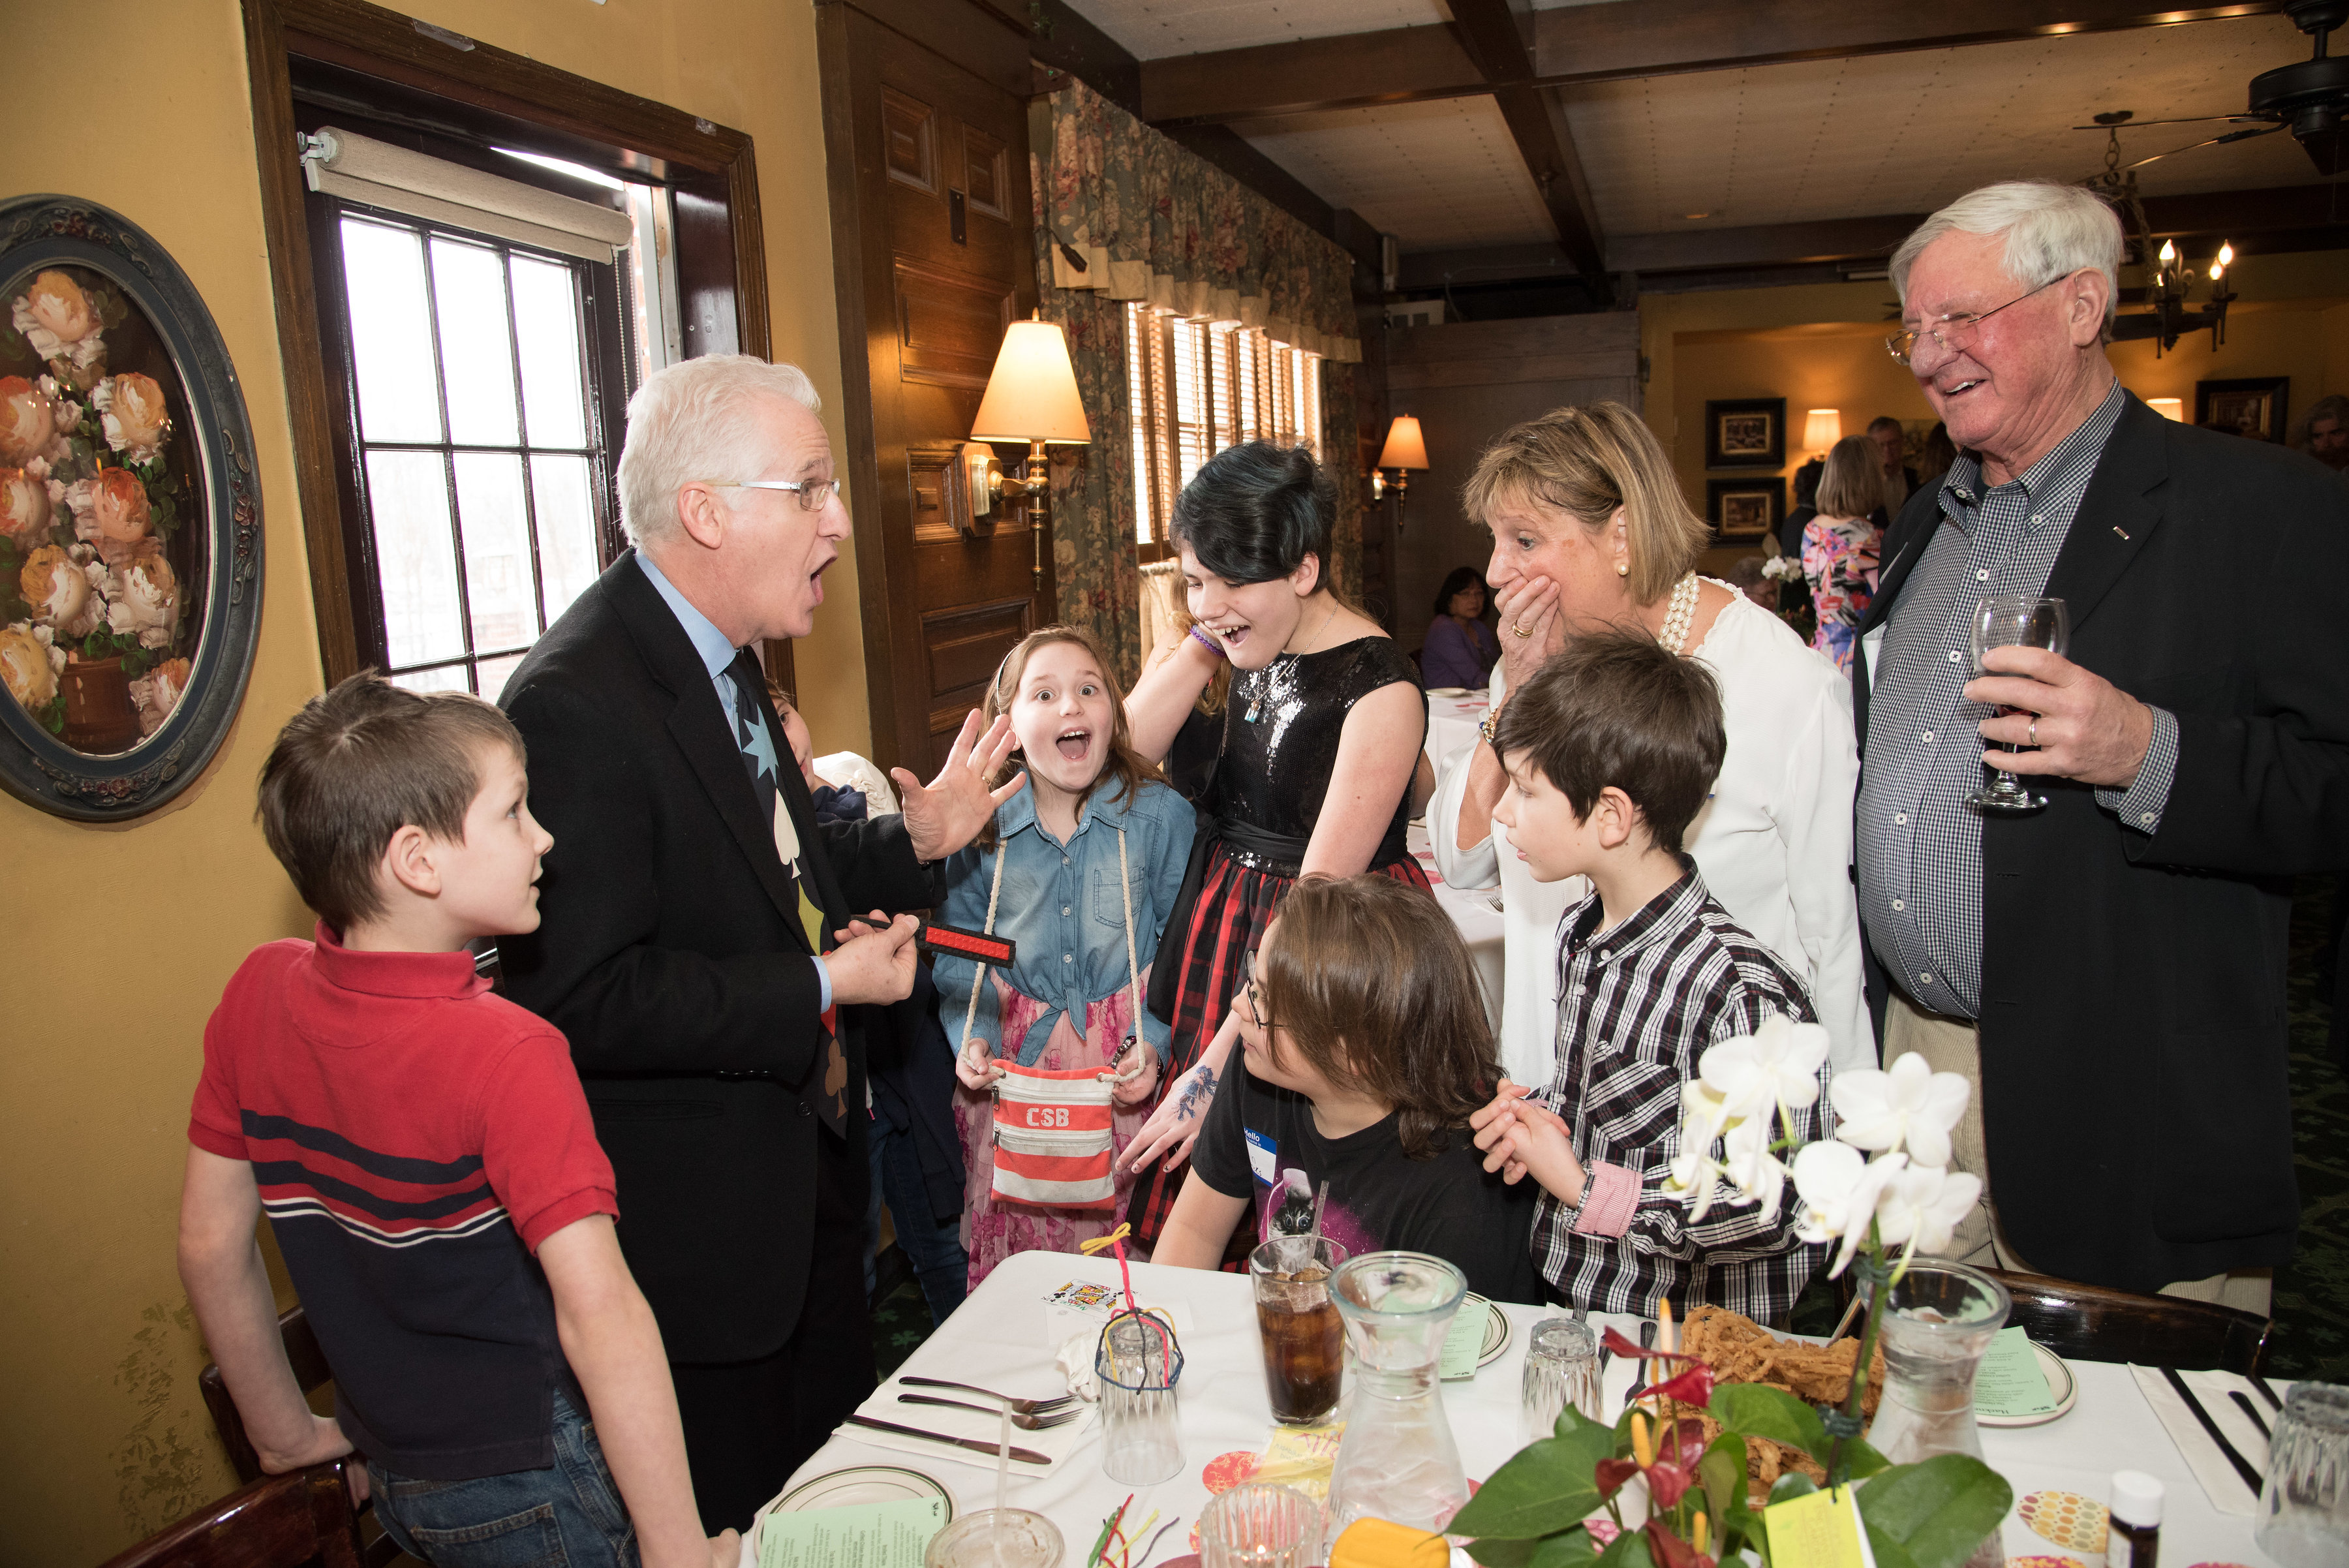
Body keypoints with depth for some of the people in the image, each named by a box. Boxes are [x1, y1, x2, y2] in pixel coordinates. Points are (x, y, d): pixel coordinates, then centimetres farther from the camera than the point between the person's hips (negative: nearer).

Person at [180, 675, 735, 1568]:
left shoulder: (257, 994, -8)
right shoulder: (507, 1057, -28)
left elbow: (210, 1244, 1)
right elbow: (598, 1310, -32)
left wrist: (287, 1435, 14)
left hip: (392, 1472, 6)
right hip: (536, 1491, -6)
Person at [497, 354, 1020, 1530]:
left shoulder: (723, 659, 5)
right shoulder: (577, 703, -26)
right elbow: (577, 998, -28)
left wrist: (910, 841, 1)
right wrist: (819, 988, -23)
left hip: (808, 1172, 9)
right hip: (696, 1224, -9)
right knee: (732, 1525, 14)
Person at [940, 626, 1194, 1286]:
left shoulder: (1160, 815, -9)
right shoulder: (983, 827, -3)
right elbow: (959, 951, 7)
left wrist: (1154, 1043, -15)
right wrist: (971, 1036, -7)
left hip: (1122, 1063, -2)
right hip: (1015, 1058, 2)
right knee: (1011, 1240, 11)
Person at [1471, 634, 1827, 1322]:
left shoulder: (1741, 995, -21)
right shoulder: (1580, 932, 5)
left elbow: (1769, 1215, -18)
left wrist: (1579, 1185, -14)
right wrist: (1536, 1121, -1)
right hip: (1559, 1295, 6)